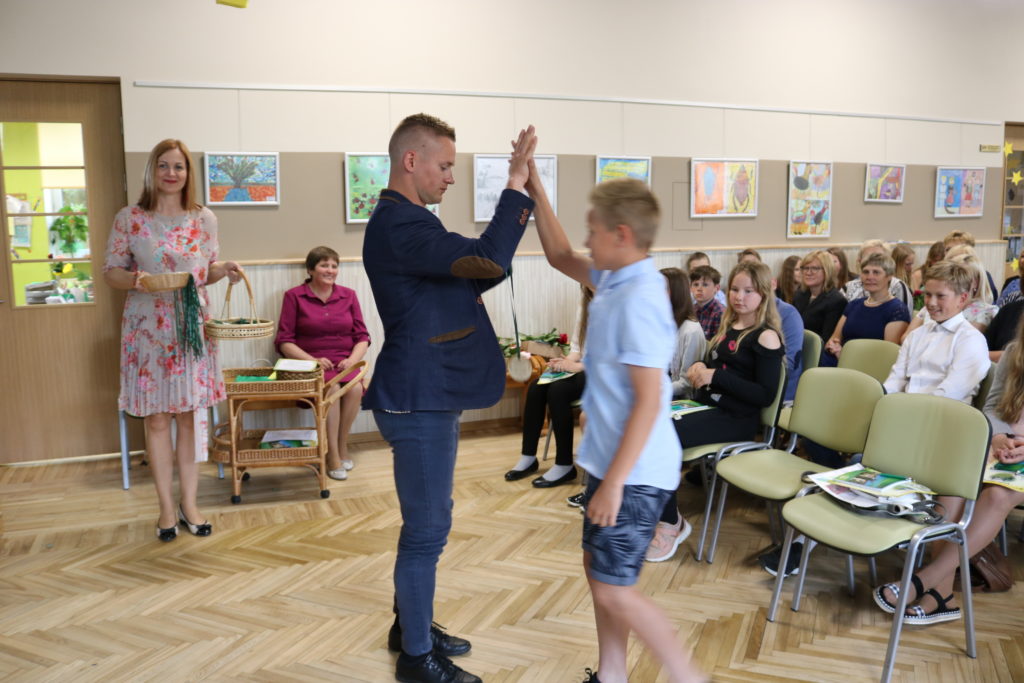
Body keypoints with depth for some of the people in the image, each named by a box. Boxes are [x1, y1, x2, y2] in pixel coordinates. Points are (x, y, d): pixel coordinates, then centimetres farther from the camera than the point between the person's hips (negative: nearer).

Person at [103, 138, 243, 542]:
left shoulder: (205, 219, 4)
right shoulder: (129, 219, -2)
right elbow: (110, 273, 1)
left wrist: (224, 270, -9)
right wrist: (137, 280, -19)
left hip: (193, 328, 2)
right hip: (148, 331, -2)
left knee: (191, 414, 5)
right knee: (156, 418, 4)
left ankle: (189, 504, 17)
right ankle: (167, 508, 17)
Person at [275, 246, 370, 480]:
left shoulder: (348, 295, 13)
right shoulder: (294, 296, 4)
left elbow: (362, 337, 11)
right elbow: (284, 341, 0)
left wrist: (352, 359, -10)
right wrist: (313, 360, -14)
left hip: (344, 363, 3)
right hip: (309, 363, -2)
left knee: (355, 388, -30)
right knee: (332, 389, -33)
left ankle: (342, 446, -9)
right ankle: (333, 455, -21)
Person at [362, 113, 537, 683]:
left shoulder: (407, 220, 15)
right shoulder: (399, 224, -19)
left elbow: (470, 273, 17)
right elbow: (489, 260, -28)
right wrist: (516, 186, -20)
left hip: (432, 395, 11)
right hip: (419, 400, -11)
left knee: (428, 522, 20)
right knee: (427, 530, 1)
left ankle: (412, 625, 36)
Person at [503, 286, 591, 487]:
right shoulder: (585, 304, 12)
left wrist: (577, 366, -24)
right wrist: (566, 362, -6)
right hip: (583, 368, 8)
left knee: (557, 390, -28)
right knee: (536, 388, -13)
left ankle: (565, 466, -16)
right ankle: (528, 458, -3)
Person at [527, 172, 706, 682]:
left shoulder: (639, 299, -23)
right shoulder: (613, 280, 4)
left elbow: (648, 401, -25)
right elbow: (560, 257, 21)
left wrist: (613, 482, -23)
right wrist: (535, 191, 15)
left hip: (634, 472, -10)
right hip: (611, 461, 10)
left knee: (614, 592, 0)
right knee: (597, 566, 19)